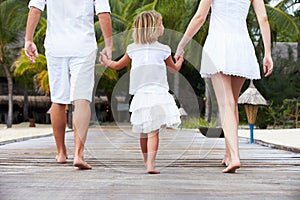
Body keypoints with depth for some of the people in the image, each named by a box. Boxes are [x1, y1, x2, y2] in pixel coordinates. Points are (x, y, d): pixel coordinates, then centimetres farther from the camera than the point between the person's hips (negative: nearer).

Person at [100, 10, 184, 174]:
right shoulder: (163, 50, 3)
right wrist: (180, 61, 43)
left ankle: (146, 162, 31)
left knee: (143, 133, 14)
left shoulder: (132, 49, 9)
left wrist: (106, 61, 44)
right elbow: (175, 68, 20)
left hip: (140, 95, 3)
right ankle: (150, 164, -17)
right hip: (158, 93, -3)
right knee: (153, 131, -8)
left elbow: (118, 65, 23)